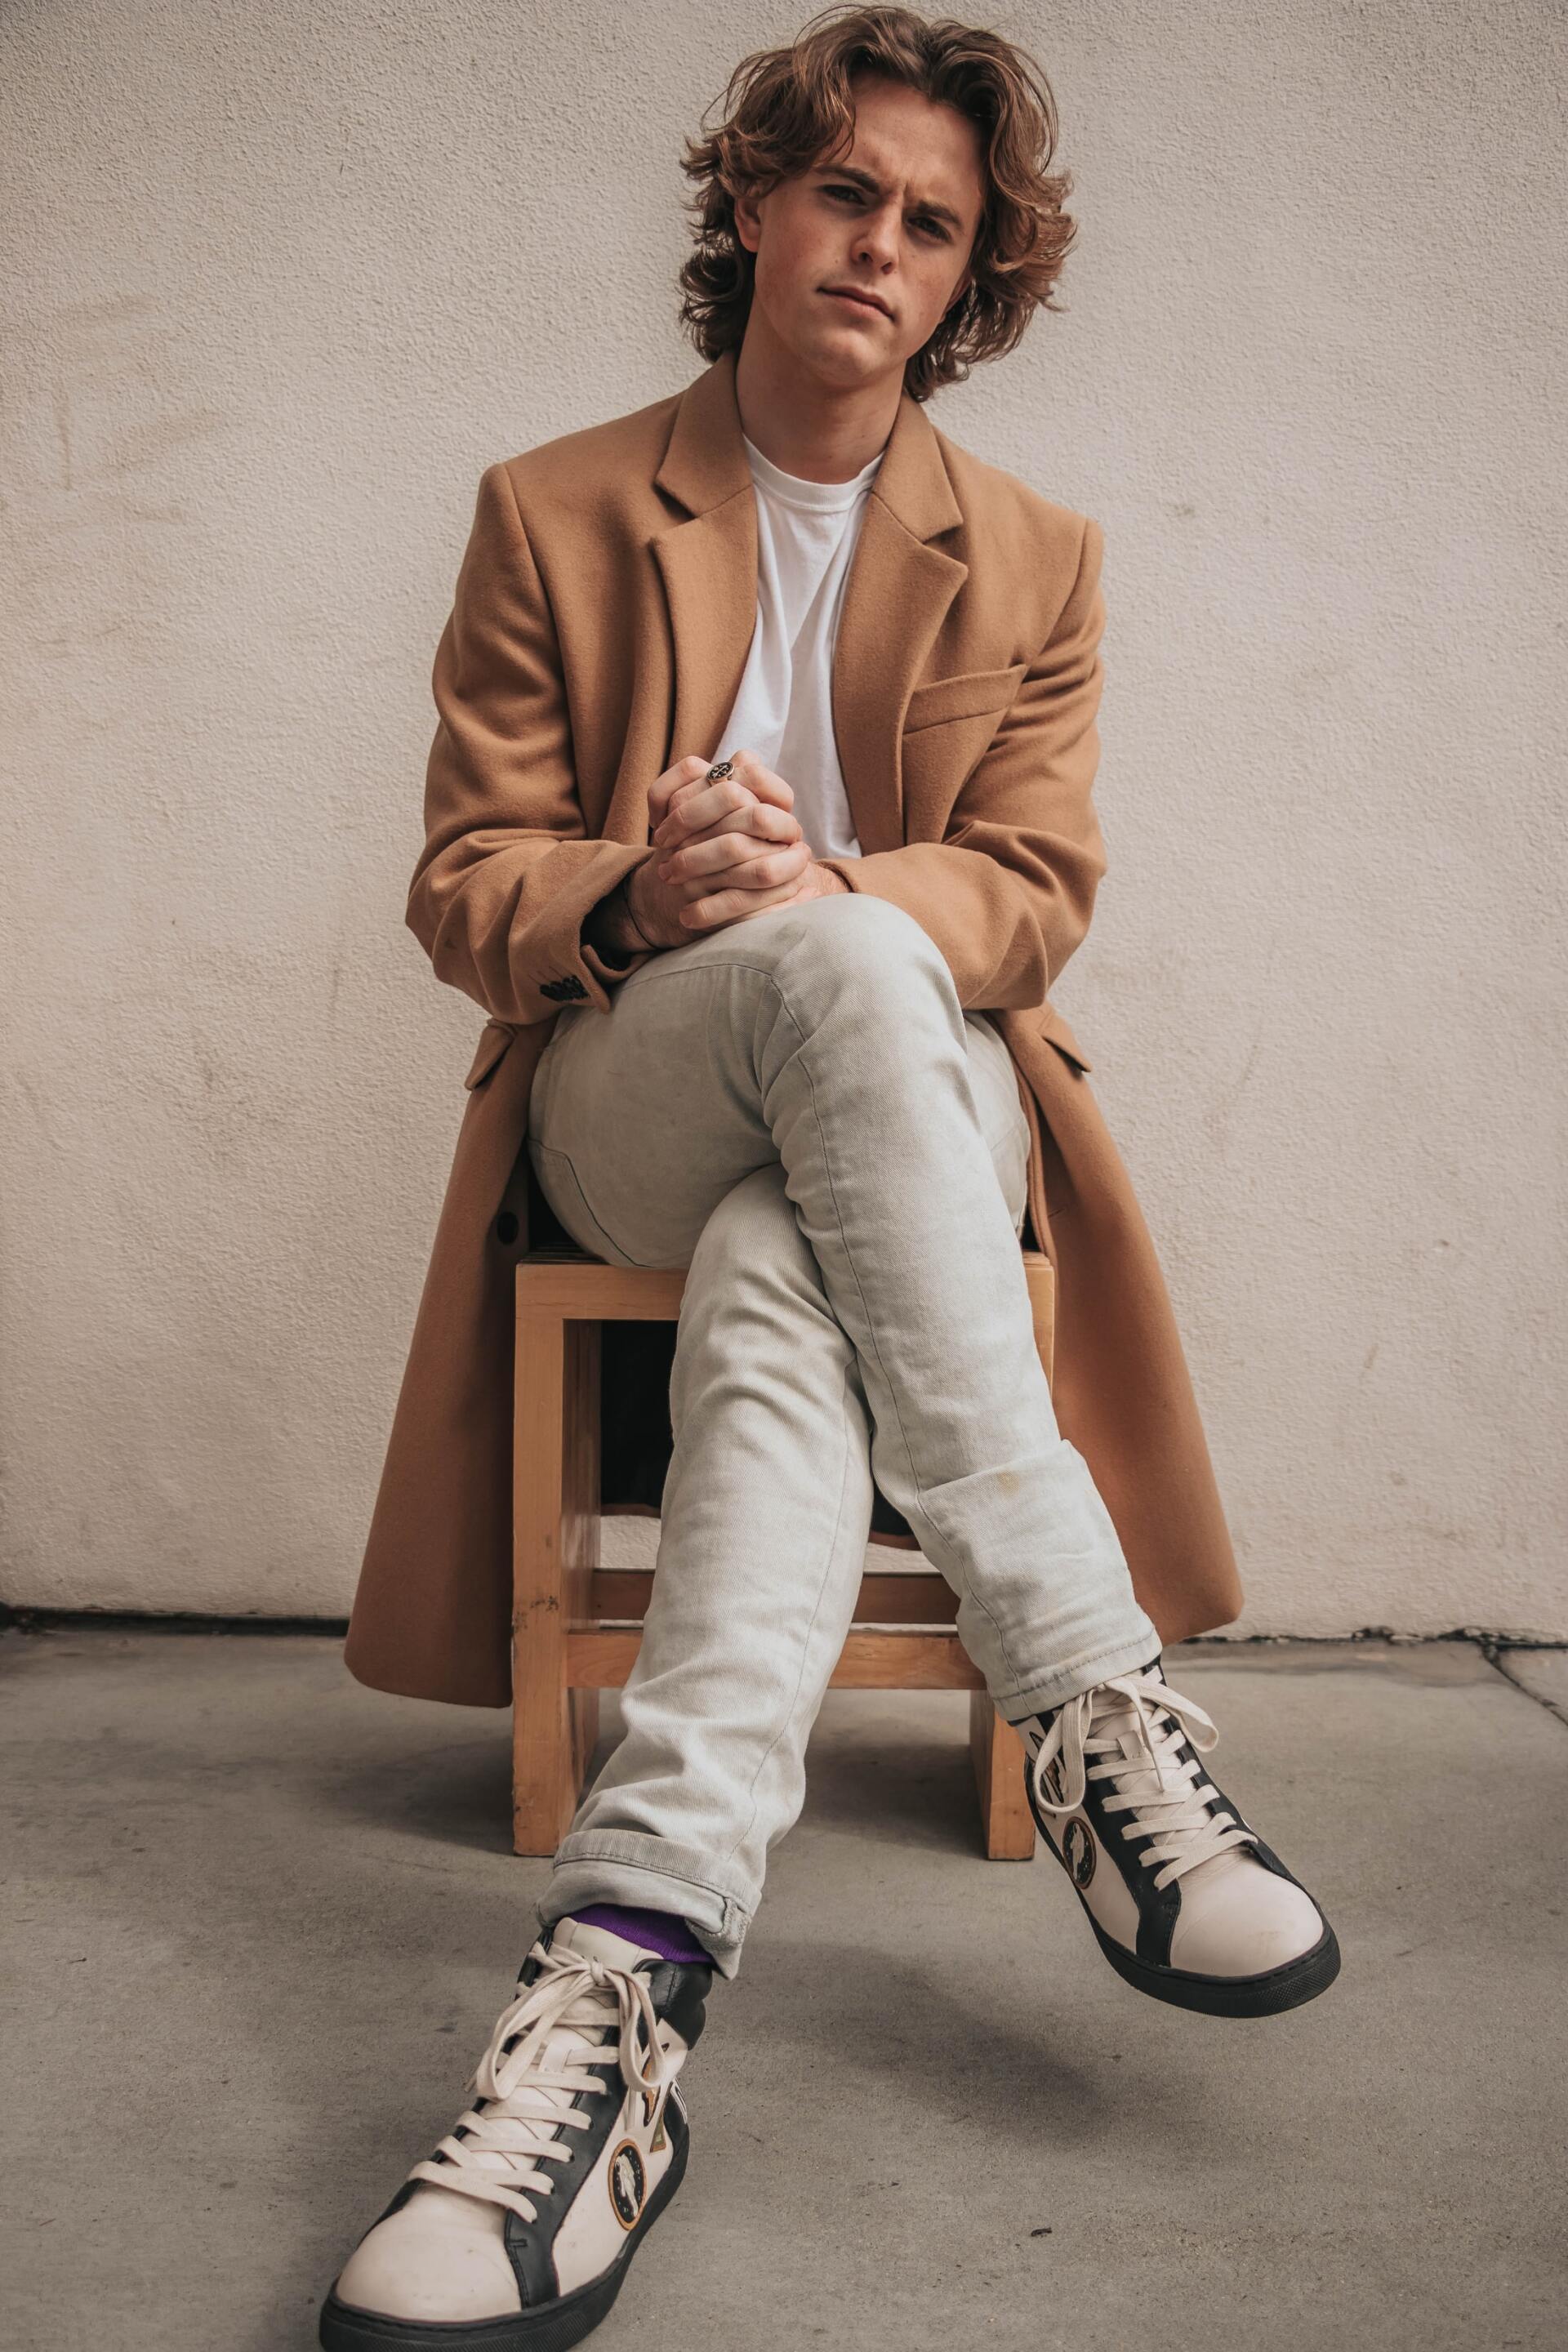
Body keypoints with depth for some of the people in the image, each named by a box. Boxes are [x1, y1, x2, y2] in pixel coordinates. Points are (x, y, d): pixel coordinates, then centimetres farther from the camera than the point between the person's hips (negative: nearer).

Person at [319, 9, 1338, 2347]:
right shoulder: (551, 509, 10)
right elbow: (464, 882, 5)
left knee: (784, 1288, -37)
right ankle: (1092, 1694, -41)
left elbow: (1036, 887, 3)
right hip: (629, 1102, -1)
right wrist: (644, 897, -20)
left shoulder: (1036, 556, 14)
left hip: (906, 1098, 2)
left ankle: (631, 1964, -50)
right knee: (836, 970, -38)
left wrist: (815, 889, -20)